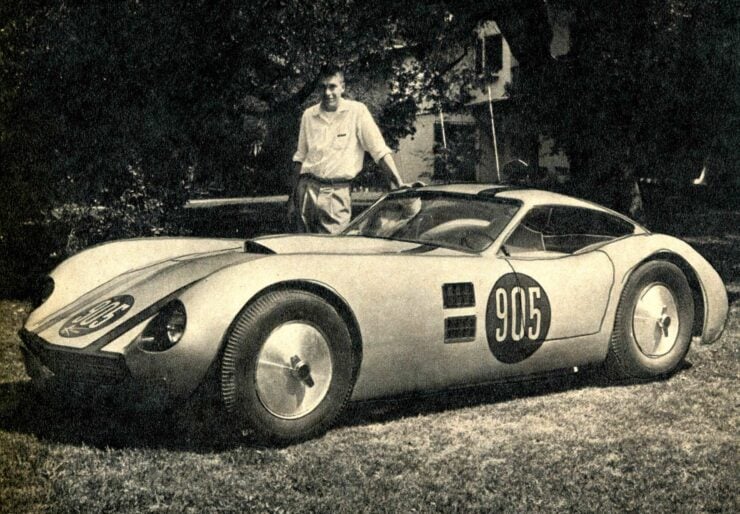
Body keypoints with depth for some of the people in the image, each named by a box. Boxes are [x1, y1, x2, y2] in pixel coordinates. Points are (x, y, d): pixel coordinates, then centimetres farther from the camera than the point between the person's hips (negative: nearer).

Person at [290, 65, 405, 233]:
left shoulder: (357, 111, -1)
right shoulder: (309, 115, 10)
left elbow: (380, 151, -4)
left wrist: (399, 186, -11)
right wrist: (293, 196, 15)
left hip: (337, 193, -3)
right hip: (307, 188, 3)